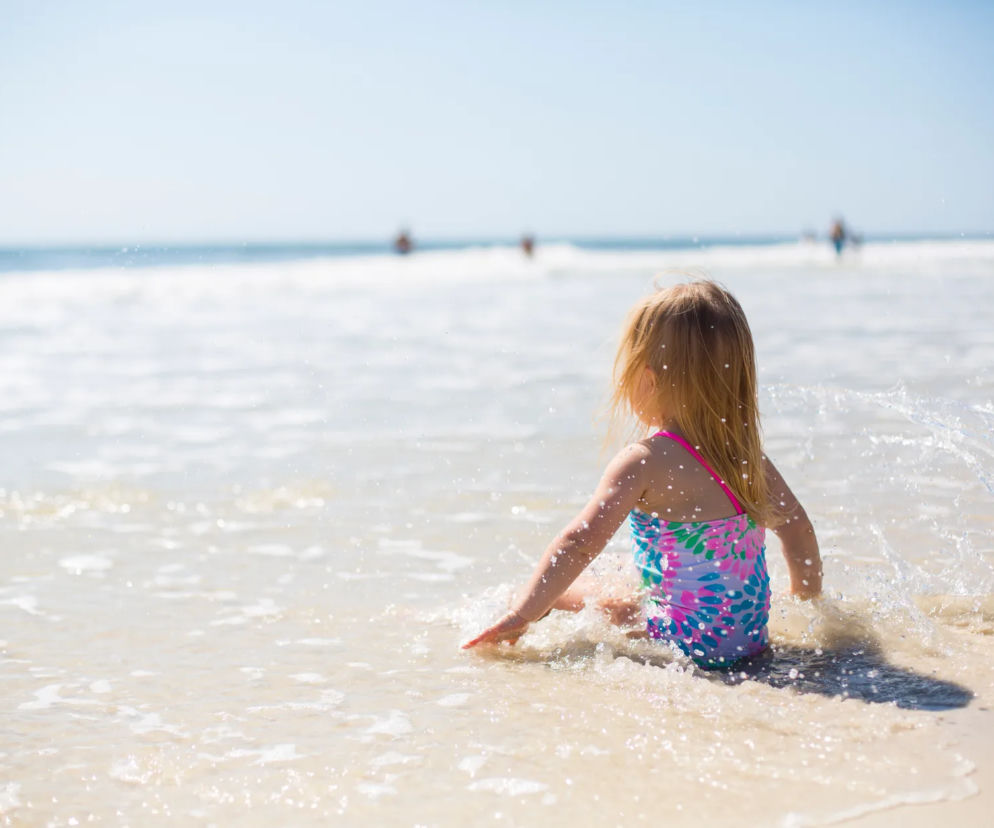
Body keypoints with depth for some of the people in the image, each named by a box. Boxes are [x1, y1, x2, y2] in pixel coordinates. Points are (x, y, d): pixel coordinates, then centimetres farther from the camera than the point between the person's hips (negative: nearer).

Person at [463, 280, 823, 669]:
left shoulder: (644, 462, -16)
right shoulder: (745, 451, 4)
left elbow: (579, 544, -22)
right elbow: (798, 527, 13)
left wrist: (521, 616, -18)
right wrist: (809, 599, 28)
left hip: (687, 644, -7)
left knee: (555, 591, 4)